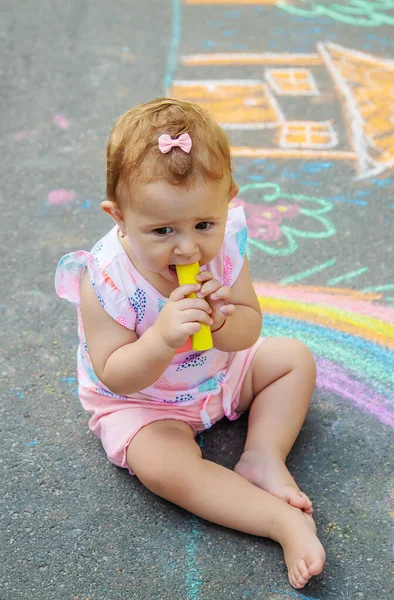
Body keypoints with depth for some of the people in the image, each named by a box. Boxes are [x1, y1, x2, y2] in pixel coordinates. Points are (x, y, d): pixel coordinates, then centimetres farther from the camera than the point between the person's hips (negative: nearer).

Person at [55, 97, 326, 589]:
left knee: (295, 358, 3)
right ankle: (284, 521, -23)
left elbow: (249, 330, -12)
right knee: (162, 465, -31)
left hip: (219, 373, 5)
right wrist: (163, 338, -47)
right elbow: (114, 376, -28)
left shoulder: (224, 245, -19)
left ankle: (262, 458, -5)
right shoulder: (106, 280, -31)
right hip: (139, 400, -5)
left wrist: (222, 322, -37)